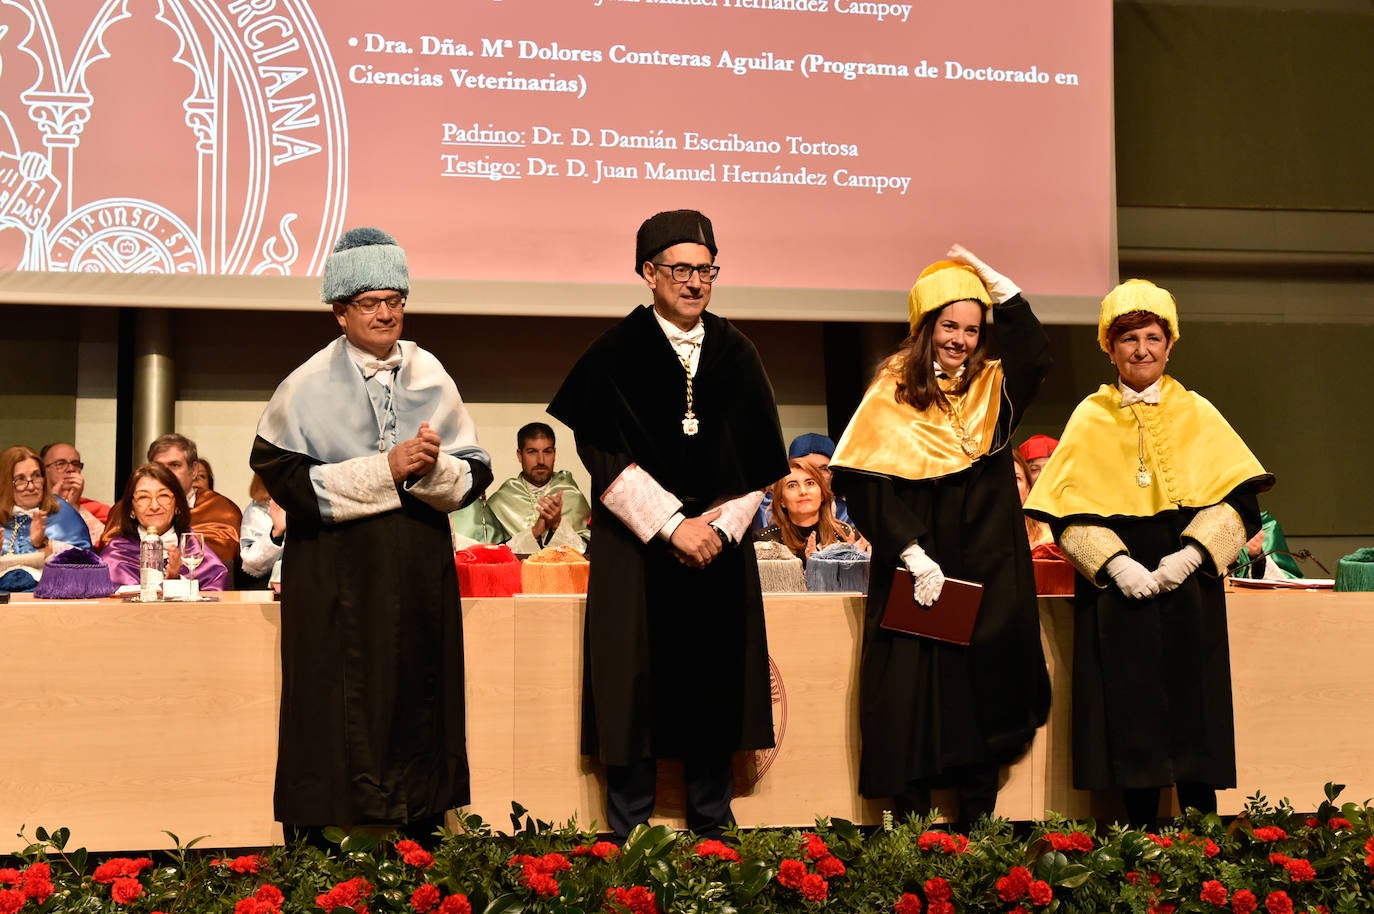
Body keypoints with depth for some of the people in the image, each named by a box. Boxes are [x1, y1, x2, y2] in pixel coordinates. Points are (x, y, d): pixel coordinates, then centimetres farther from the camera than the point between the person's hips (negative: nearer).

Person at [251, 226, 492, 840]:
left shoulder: (431, 377, 6)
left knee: (419, 708, 7)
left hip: (420, 579, 4)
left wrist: (435, 467, -16)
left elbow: (474, 474, 6)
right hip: (335, 583, -4)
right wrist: (387, 469, -16)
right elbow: (288, 480, -12)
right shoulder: (309, 386, -4)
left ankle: (419, 848, 16)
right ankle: (318, 849, 8)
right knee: (339, 718, -2)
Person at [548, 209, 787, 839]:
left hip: (718, 547, 3)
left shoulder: (736, 354, 8)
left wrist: (722, 525, -6)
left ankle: (712, 828, 18)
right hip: (639, 547, -3)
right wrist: (671, 526, -14)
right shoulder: (616, 354, -3)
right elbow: (604, 456, -9)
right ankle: (630, 831, 9)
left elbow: (758, 457, 8)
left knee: (715, 685, 6)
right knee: (637, 688, -1)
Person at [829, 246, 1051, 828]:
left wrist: (999, 286, -7)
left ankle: (977, 824, 12)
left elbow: (1035, 358, -5)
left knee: (983, 693, 4)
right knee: (913, 701, -2)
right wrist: (910, 552, -16)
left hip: (988, 579, 4)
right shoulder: (892, 395, -1)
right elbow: (866, 484, -8)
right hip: (919, 574, -3)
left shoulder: (990, 389, 11)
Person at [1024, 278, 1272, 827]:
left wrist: (1191, 554, -14)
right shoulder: (1090, 419, 6)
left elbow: (1238, 498, 0)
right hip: (1116, 591, 0)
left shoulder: (1197, 414, 7)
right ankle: (1142, 838, 11)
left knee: (1193, 712, -1)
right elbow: (1068, 511, -1)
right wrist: (1115, 564, -15)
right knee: (1130, 716, 1)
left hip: (1188, 591, 0)